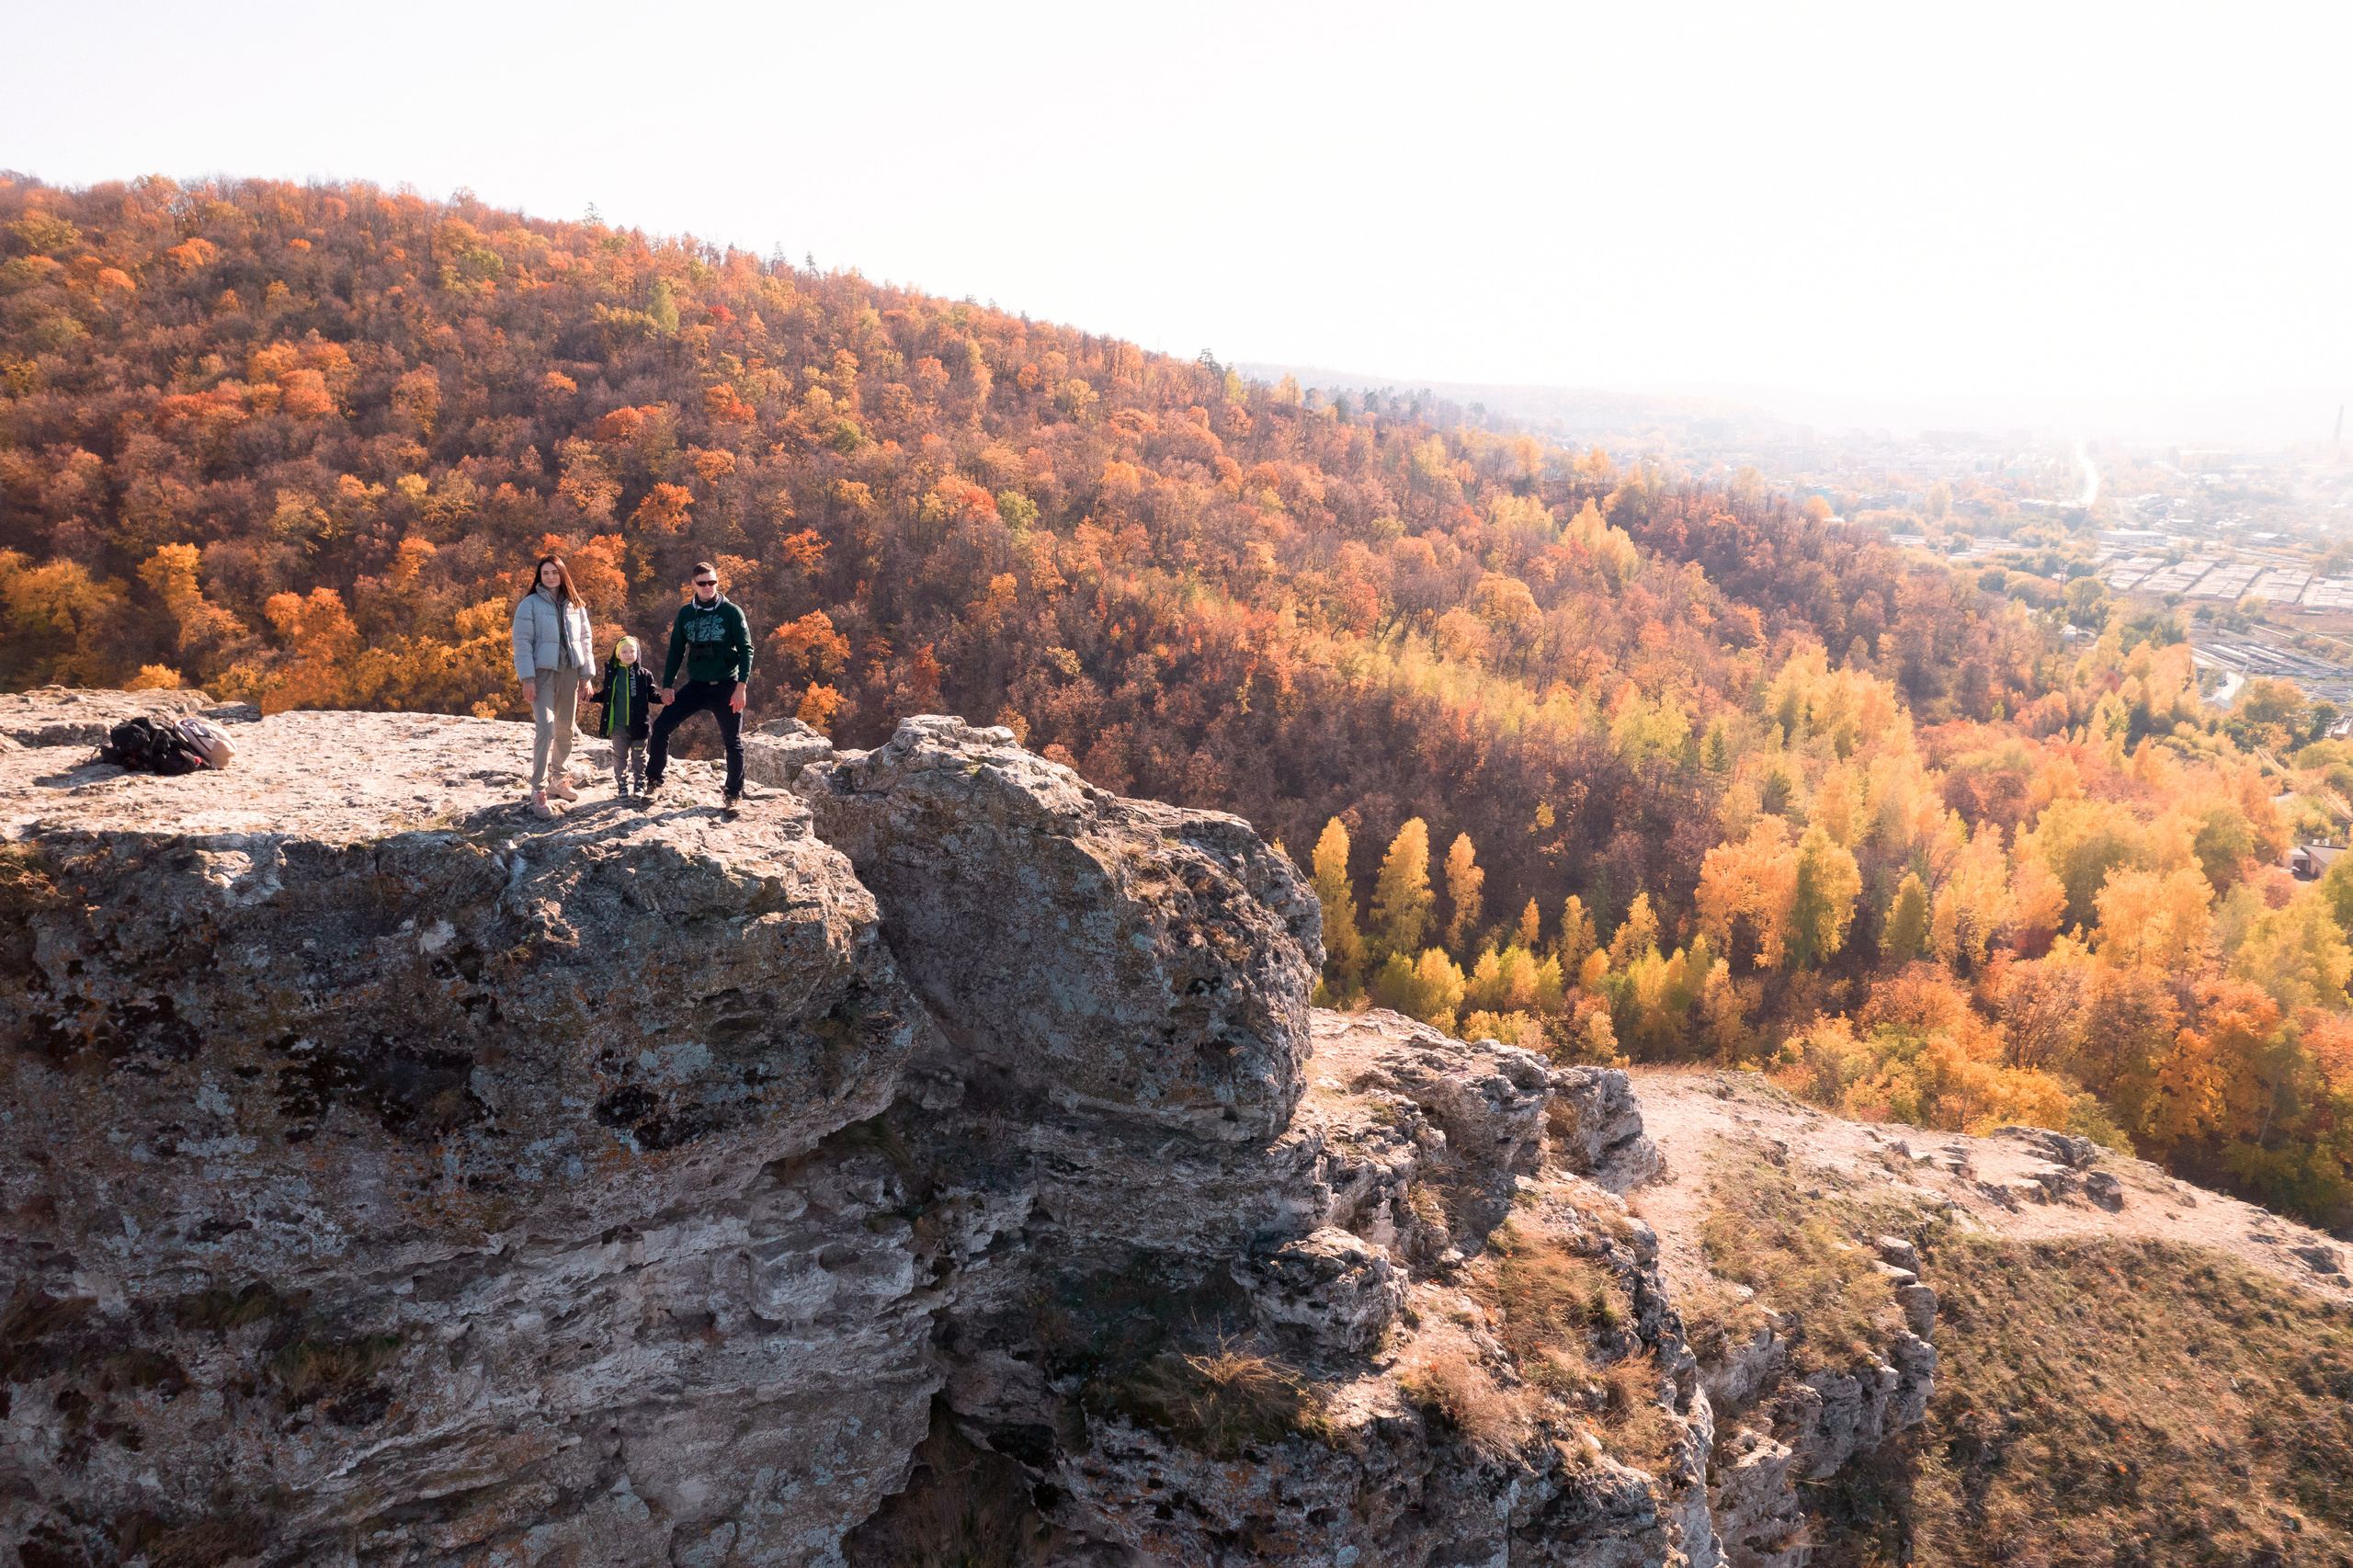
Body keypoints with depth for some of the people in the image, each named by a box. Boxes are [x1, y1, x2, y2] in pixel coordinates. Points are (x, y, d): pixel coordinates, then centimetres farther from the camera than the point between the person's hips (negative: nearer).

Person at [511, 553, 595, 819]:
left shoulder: (575, 605, 11)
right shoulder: (530, 604, -1)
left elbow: (585, 640, 14)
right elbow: (522, 643, -5)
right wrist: (527, 678, -13)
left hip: (570, 673, 5)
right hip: (543, 672, -5)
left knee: (565, 730, 11)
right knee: (545, 729, -15)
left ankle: (559, 780, 29)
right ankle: (538, 792, -15)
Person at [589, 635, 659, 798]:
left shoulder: (643, 674, 1)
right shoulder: (612, 673, 4)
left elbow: (651, 695, 6)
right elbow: (605, 696, 12)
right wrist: (592, 696, -3)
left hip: (638, 724, -1)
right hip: (618, 725, 1)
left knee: (639, 756, 6)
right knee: (620, 757, 8)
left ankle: (640, 785, 18)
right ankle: (622, 786, 18)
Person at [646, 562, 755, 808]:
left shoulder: (732, 612, -4)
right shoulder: (685, 613, 7)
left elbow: (746, 649, -6)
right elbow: (676, 651, 13)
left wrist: (742, 685, -15)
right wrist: (667, 685, 4)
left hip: (726, 686, -3)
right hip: (695, 686, 3)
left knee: (733, 741, 4)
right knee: (661, 727, -5)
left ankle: (734, 793, 19)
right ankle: (654, 781, 10)